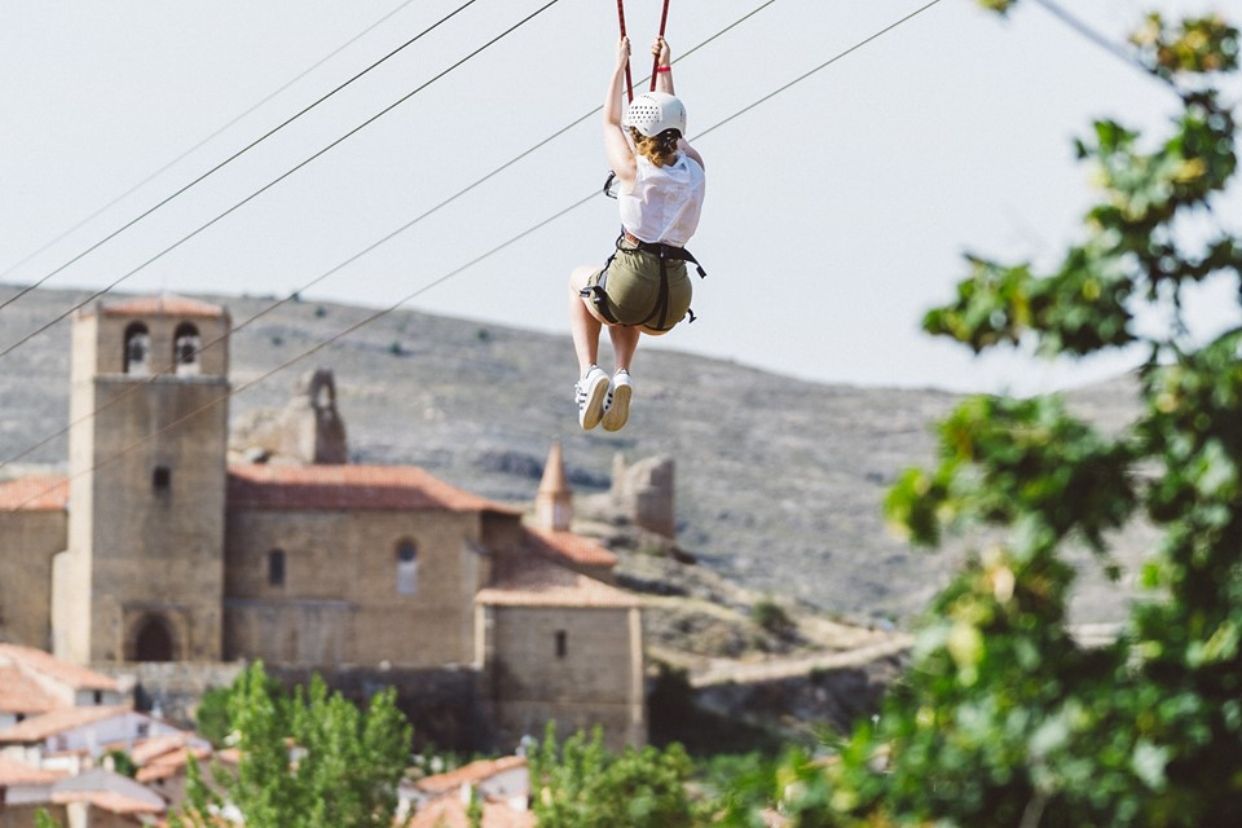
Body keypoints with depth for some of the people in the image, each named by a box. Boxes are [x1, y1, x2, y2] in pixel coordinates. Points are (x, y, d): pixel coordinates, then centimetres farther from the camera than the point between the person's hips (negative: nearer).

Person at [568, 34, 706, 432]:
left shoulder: (632, 169, -6)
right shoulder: (694, 170, 3)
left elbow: (609, 122, 13)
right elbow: (670, 124, 24)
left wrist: (620, 66, 24)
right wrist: (664, 68, 34)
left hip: (633, 283, -4)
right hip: (674, 302, 4)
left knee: (580, 282, 34)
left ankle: (589, 373, 15)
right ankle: (622, 376, 17)